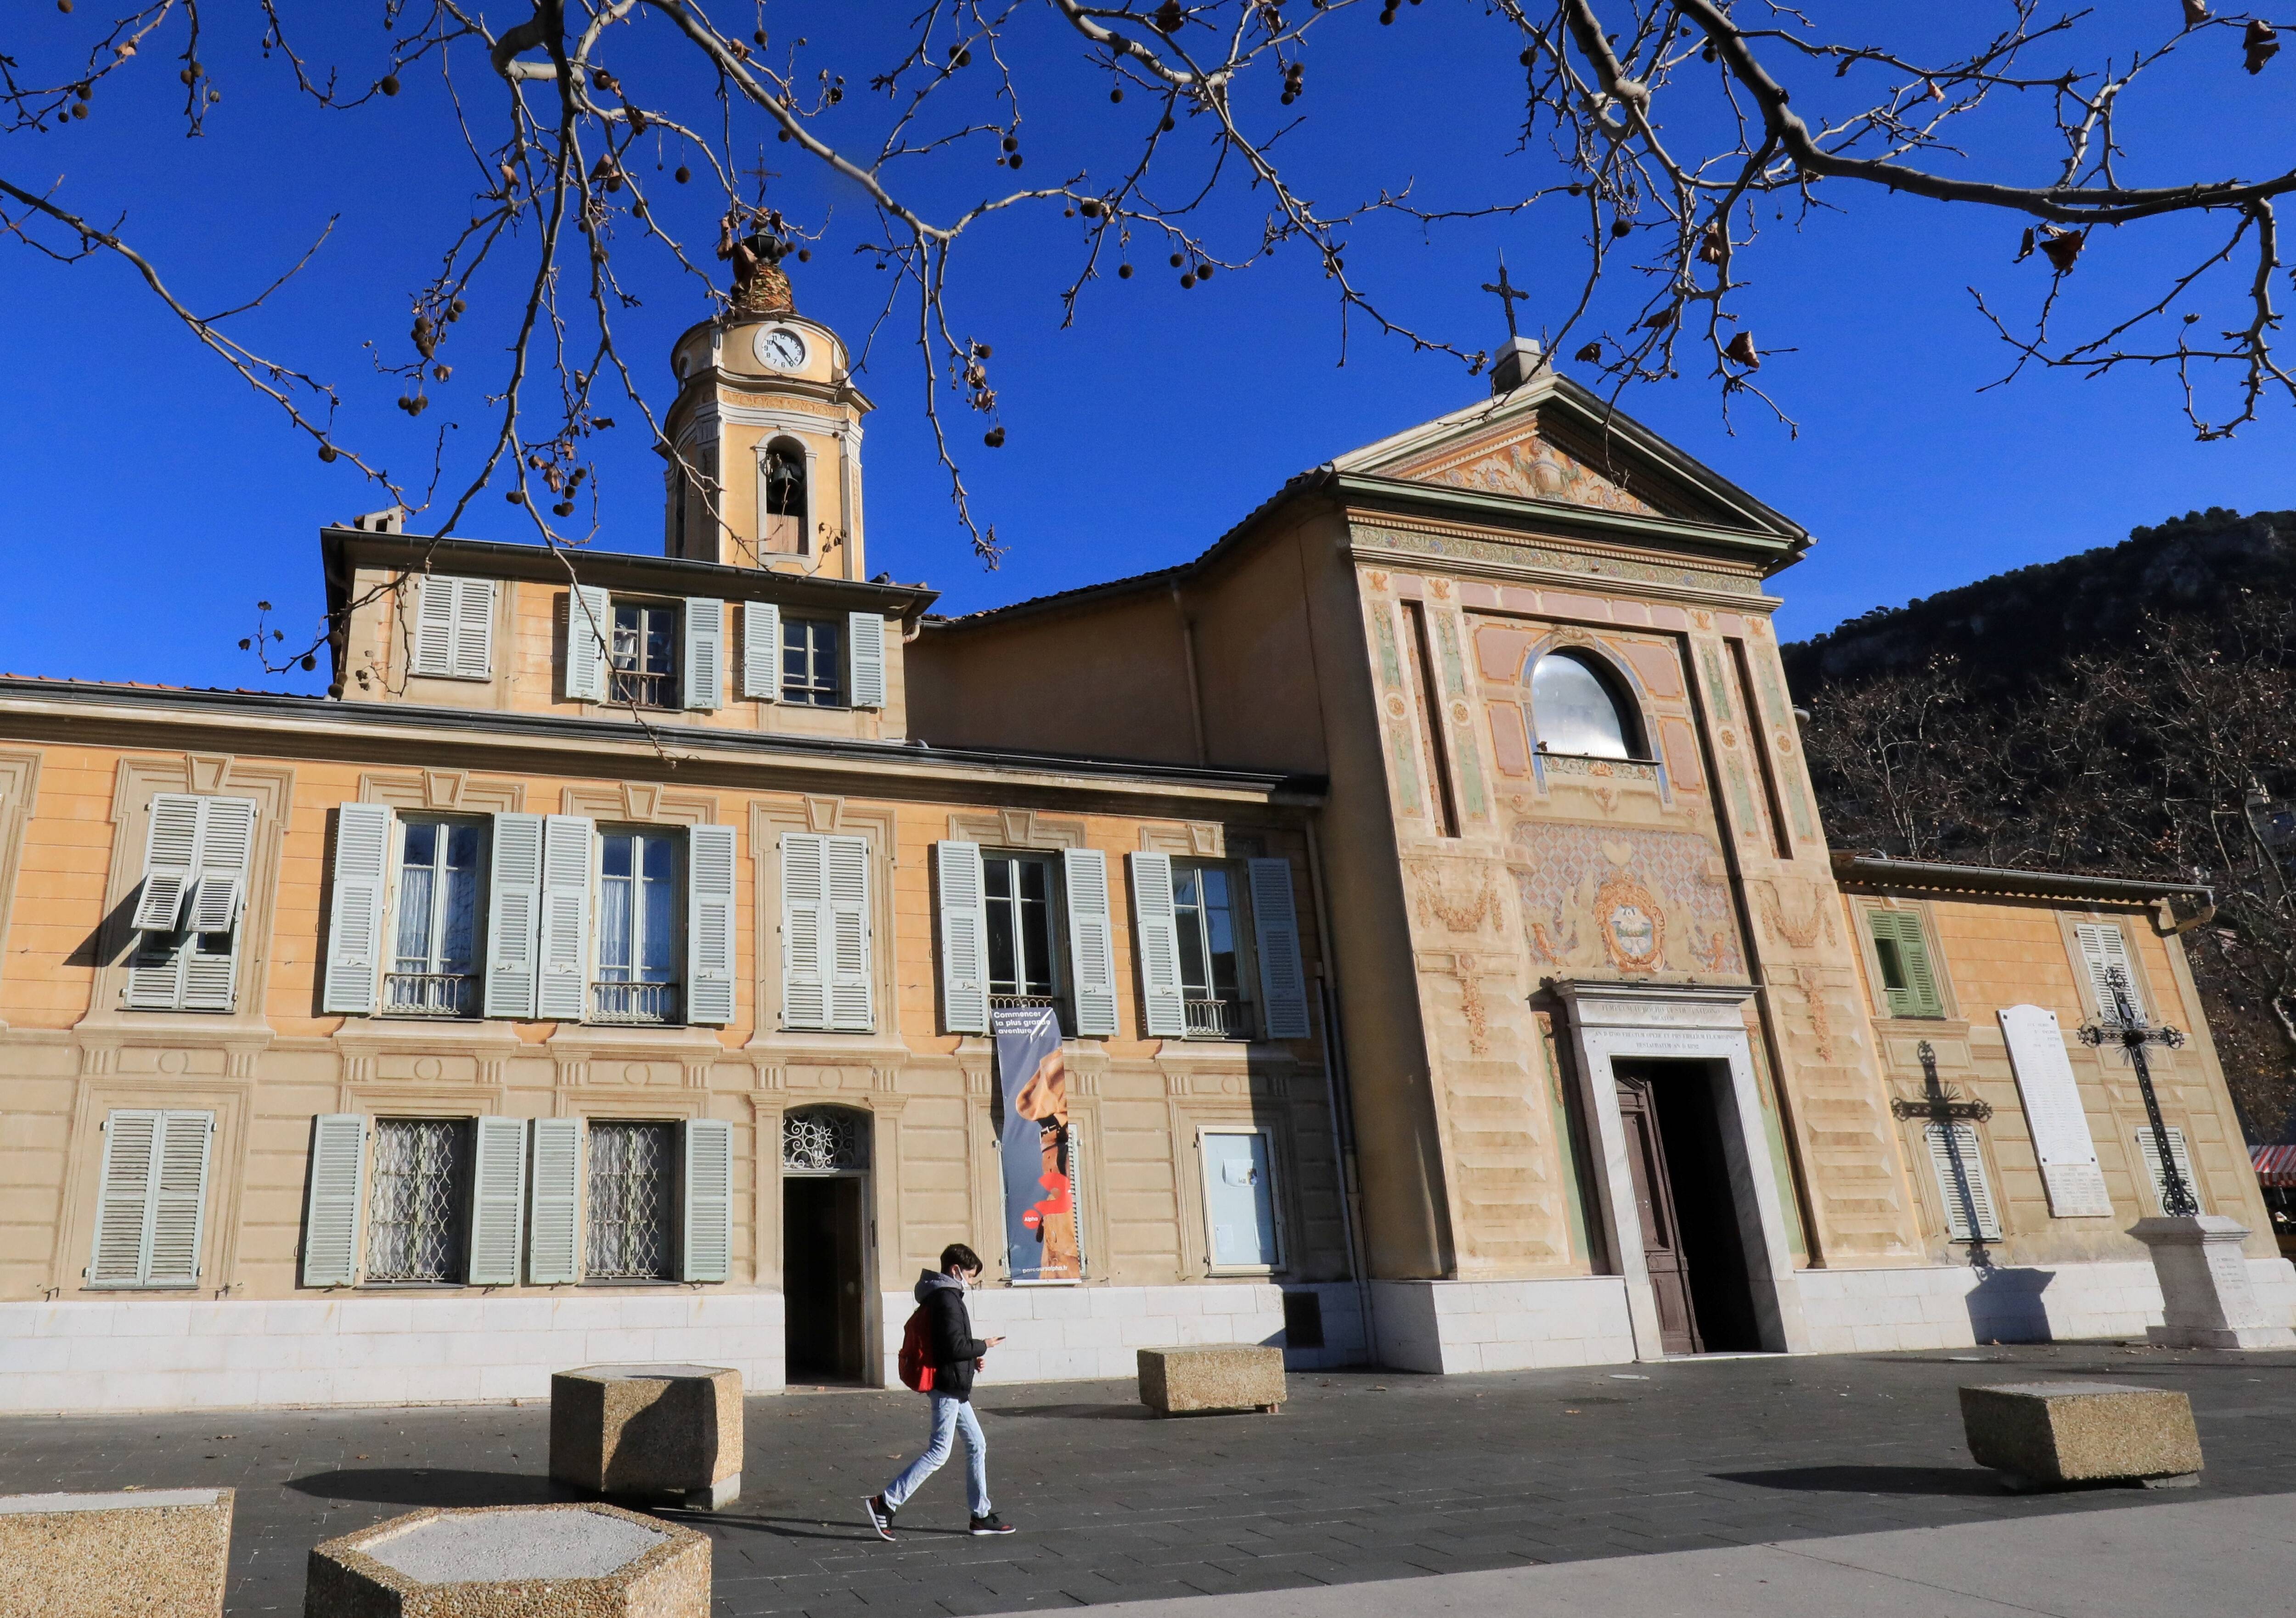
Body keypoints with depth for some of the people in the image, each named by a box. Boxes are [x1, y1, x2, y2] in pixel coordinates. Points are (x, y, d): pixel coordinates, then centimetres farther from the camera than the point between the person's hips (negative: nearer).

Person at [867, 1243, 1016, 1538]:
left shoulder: (944, 1296, 15)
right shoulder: (948, 1299, -17)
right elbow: (955, 1346, -24)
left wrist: (973, 1356, 7)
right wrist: (983, 1347, -9)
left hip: (953, 1387, 11)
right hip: (948, 1386, -11)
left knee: (977, 1445, 13)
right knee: (938, 1452, -7)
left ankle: (982, 1515, 19)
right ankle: (885, 1503, -4)